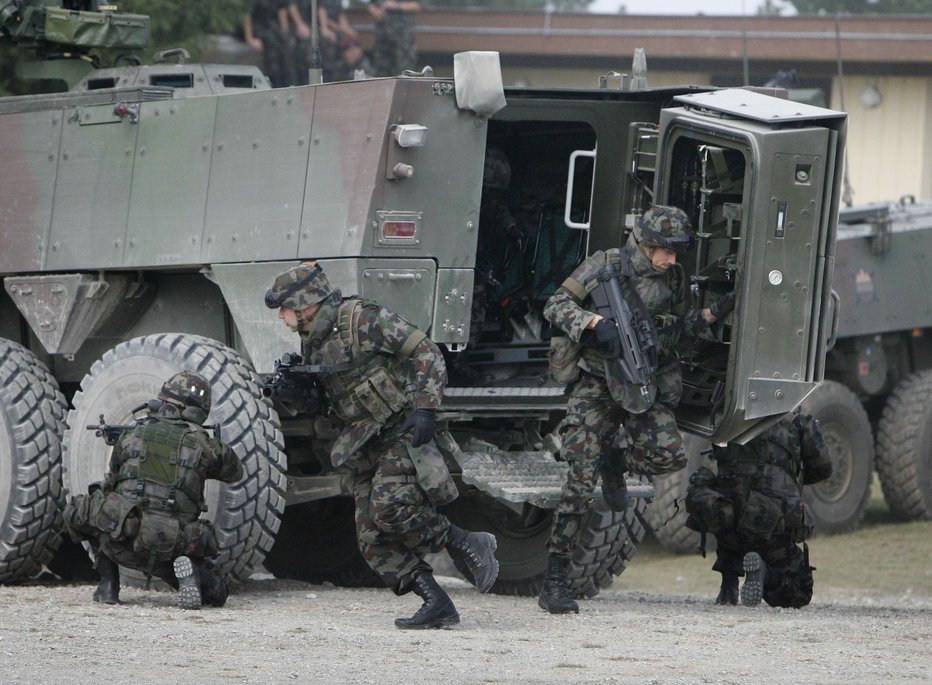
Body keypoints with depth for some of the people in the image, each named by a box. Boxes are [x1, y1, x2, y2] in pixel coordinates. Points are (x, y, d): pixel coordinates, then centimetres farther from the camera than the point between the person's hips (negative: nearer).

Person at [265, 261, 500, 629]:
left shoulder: (363, 320, -13)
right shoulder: (311, 344, 13)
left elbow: (426, 352, -15)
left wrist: (425, 407, -23)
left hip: (402, 431, -8)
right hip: (366, 447, 8)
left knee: (390, 507, -27)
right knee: (373, 540, -3)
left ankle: (468, 547, -10)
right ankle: (436, 603, -1)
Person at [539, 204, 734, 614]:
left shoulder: (672, 278, 9)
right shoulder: (604, 266, -6)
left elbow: (675, 329, 20)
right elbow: (555, 307, -7)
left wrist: (713, 314, 4)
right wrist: (594, 323, -23)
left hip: (643, 389, 5)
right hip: (596, 385, -5)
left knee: (671, 455, -17)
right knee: (581, 480, -11)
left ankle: (615, 458, 17)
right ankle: (554, 583, -6)